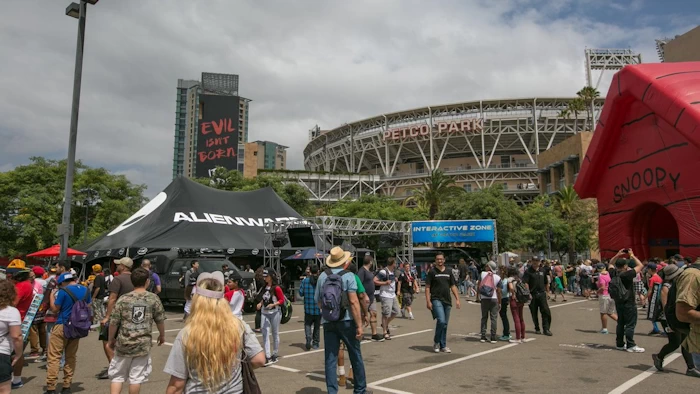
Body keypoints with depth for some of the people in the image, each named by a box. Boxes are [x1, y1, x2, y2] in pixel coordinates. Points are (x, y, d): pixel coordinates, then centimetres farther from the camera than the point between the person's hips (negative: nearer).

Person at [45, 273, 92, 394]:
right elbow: (88, 307, 13)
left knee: (54, 357, 0)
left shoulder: (63, 291, -10)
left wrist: (52, 296, 8)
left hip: (62, 327, -5)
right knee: (71, 356, 12)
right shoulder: (85, 290, 6)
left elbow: (54, 309, -4)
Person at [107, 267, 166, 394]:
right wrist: (162, 335, 21)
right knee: (136, 377, 8)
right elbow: (160, 320, 3)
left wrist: (111, 340, 13)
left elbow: (114, 322, -3)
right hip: (143, 345, -1)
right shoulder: (153, 298, -3)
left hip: (124, 344, 1)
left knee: (117, 376, 14)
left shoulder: (123, 299, -4)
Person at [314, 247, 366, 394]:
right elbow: (353, 301, -16)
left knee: (330, 358, 8)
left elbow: (318, 301, 9)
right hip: (346, 321, -3)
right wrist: (359, 325, -14)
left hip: (328, 321, 3)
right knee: (355, 356, 12)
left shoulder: (322, 276, 4)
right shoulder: (348, 275, -8)